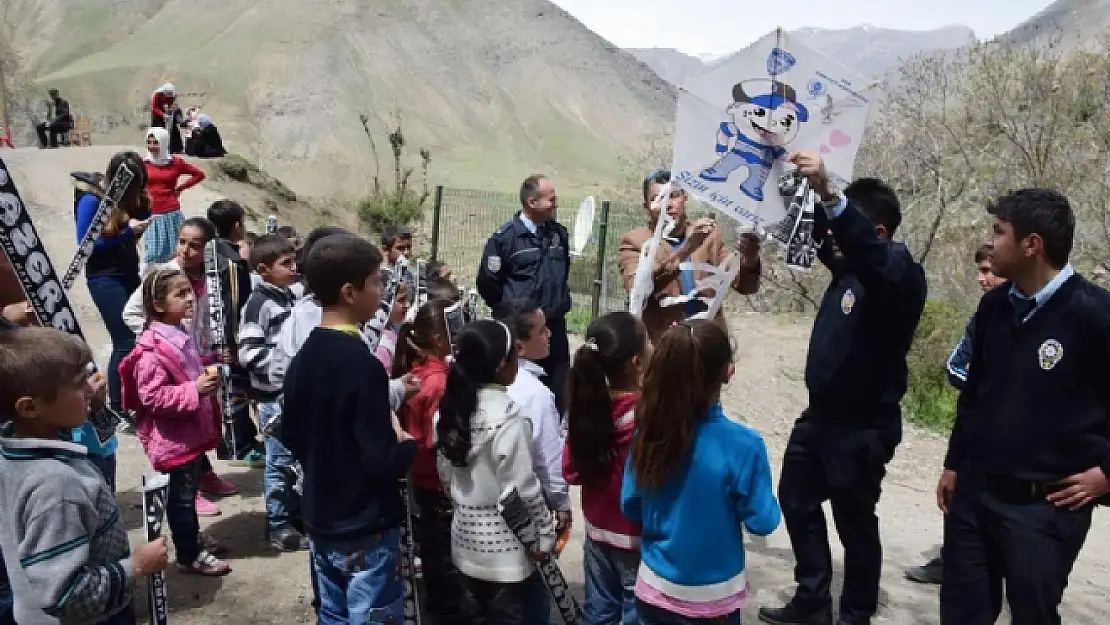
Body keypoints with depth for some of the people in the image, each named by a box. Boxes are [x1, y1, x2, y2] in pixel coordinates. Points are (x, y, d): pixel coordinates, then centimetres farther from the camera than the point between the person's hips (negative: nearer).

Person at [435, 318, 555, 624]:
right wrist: (545, 534, -7)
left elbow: (445, 474, 7)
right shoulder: (507, 418, -23)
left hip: (467, 539, 7)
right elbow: (523, 489, -19)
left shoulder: (451, 408, -1)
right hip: (505, 546, -7)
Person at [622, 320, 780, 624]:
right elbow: (762, 522, -14)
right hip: (711, 599, -2)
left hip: (654, 588, 3)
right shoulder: (742, 445, -24)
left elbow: (631, 507, -2)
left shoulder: (648, 432, -13)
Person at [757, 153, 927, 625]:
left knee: (856, 524, 7)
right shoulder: (849, 265, 4)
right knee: (797, 503, 19)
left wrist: (829, 193, -54)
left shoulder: (900, 274, -19)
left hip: (863, 426, -9)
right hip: (821, 415, 9)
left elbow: (868, 249, -41)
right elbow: (818, 231, 16)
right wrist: (806, 187, -1)